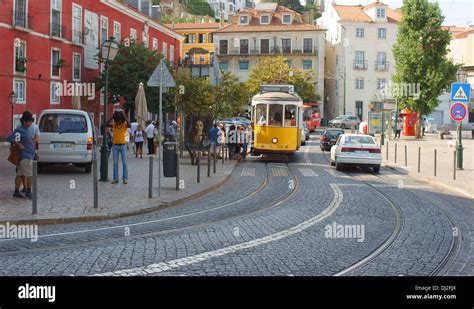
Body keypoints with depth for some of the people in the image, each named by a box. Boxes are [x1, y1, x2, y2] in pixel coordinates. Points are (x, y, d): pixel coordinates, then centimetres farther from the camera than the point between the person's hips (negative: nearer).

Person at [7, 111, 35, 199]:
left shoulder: (26, 130, 14)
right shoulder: (19, 130, -14)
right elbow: (9, 138, -21)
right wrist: (19, 145, -21)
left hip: (29, 155, 9)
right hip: (26, 156, -9)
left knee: (20, 174, 10)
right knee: (30, 175, -4)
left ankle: (16, 192, 13)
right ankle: (28, 192, 5)